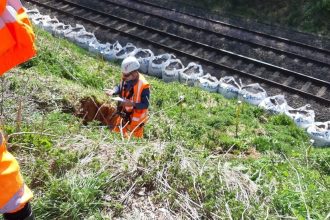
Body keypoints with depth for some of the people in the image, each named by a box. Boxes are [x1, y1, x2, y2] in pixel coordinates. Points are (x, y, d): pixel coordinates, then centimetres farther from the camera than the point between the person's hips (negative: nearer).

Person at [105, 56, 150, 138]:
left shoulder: (143, 86, -32)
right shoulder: (126, 78, -14)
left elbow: (145, 105, -26)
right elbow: (119, 87, 6)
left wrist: (132, 104, -40)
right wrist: (113, 91, -17)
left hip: (136, 118, -6)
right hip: (124, 114, 6)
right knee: (116, 131, 25)